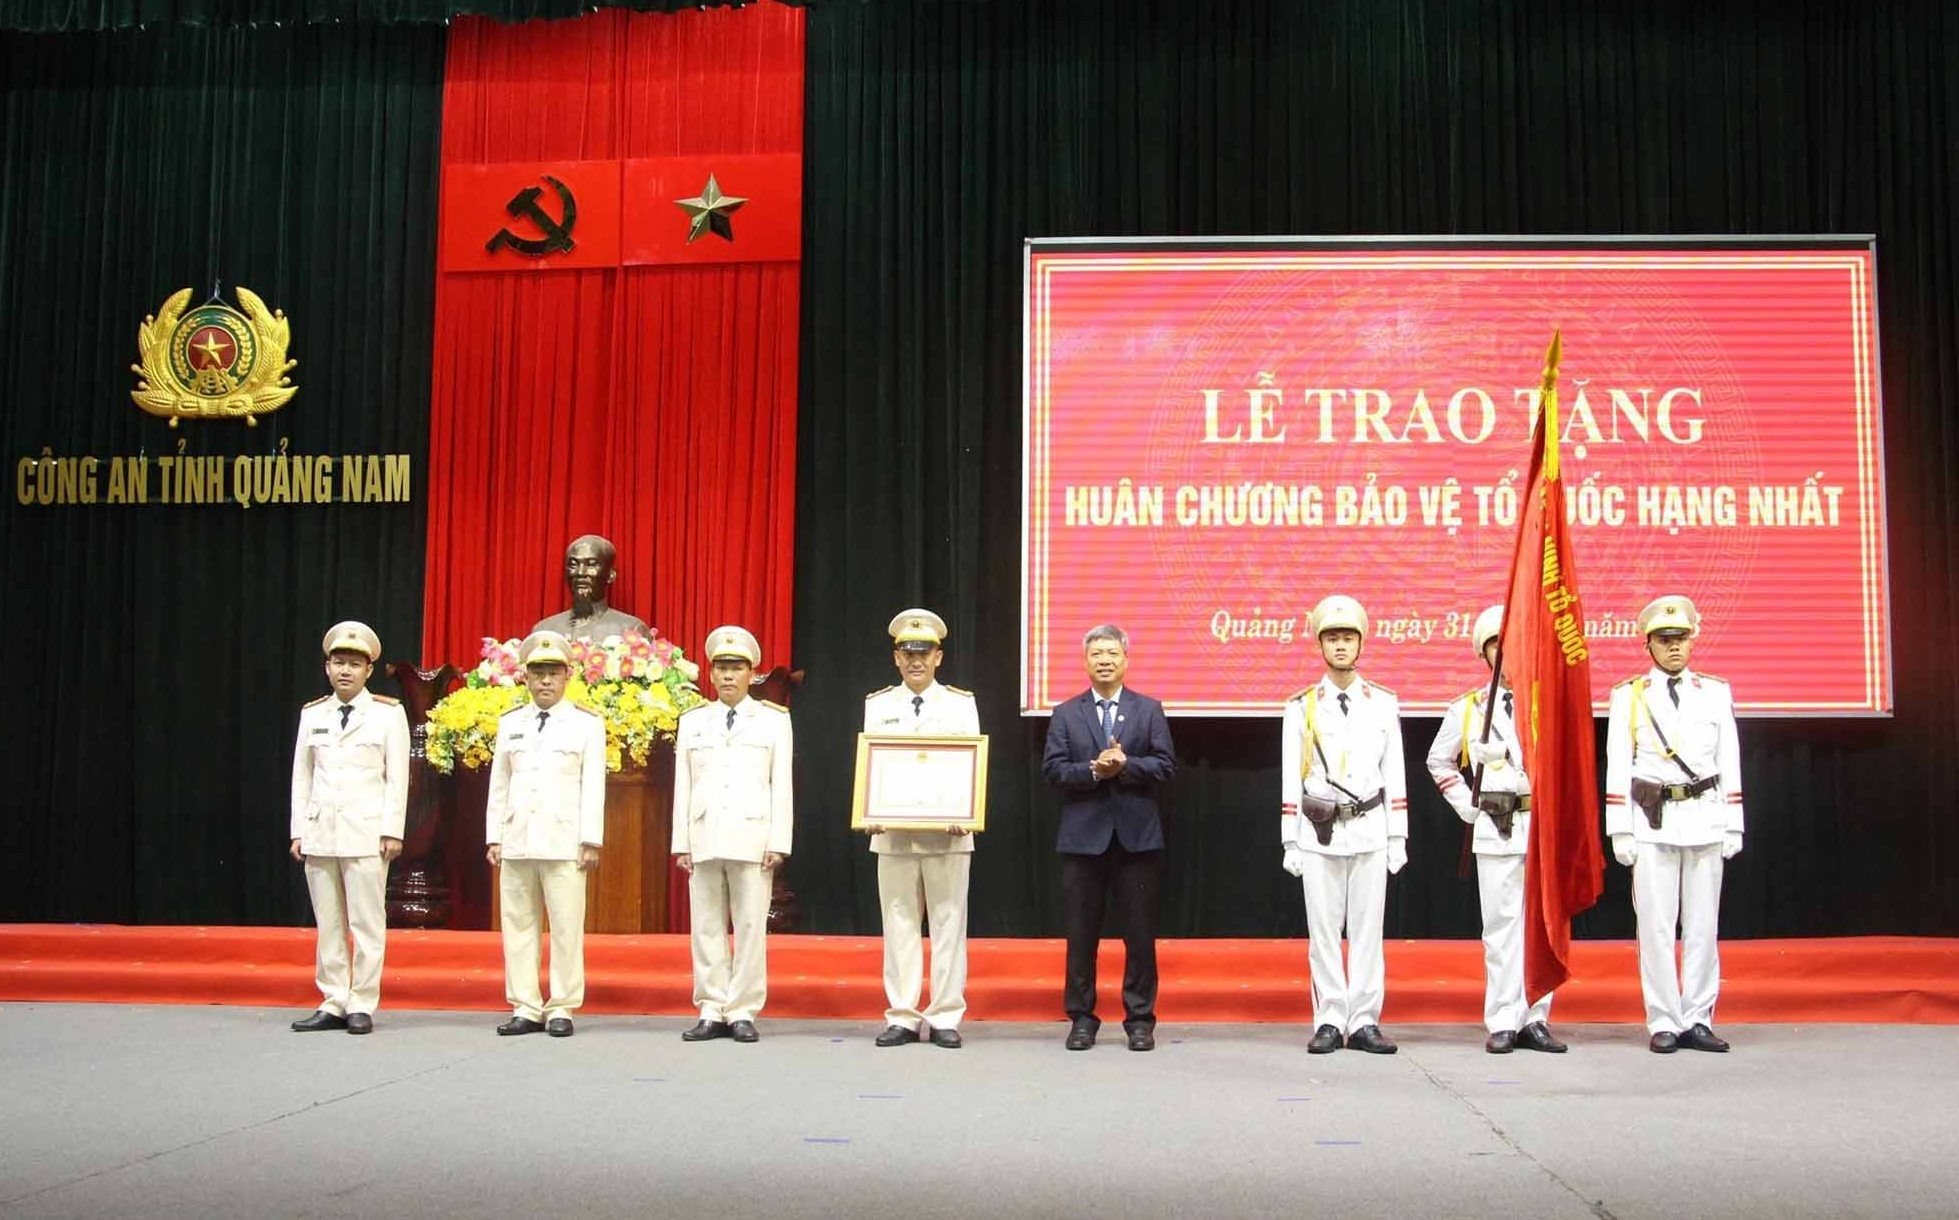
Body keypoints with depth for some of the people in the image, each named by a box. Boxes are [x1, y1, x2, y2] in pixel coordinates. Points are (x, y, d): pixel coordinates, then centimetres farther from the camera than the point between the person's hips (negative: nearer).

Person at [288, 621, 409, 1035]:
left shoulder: (388, 713, 3)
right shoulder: (312, 714, 13)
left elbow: (398, 776, -1)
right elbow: (301, 776, 13)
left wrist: (392, 831, -7)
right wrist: (298, 831, 8)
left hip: (366, 832, -4)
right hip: (319, 831, 4)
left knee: (367, 922, -3)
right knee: (328, 924, 6)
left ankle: (362, 1006, 3)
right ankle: (334, 1004, 11)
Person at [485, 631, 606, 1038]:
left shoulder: (587, 723, 3)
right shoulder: (510, 723, 13)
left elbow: (593, 786, -1)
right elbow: (498, 785, 13)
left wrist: (591, 841, -6)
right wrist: (494, 837, 7)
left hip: (564, 842, -3)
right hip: (516, 842, 4)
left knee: (566, 927, -3)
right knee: (518, 925, 5)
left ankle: (561, 1009, 4)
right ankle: (525, 1008, 11)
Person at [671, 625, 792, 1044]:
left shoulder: (773, 720, 7)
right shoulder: (693, 722, 14)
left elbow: (782, 785, 3)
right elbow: (683, 786, 11)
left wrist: (778, 843, -5)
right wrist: (681, 843, 4)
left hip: (752, 838, -2)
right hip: (703, 839, 2)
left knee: (751, 927, -3)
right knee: (706, 927, 3)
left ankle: (743, 1013, 3)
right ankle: (712, 1012, 8)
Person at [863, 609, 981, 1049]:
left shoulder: (961, 704, 6)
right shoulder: (877, 705, 10)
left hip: (948, 832, -1)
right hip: (893, 832, 1)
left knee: (948, 923, 1)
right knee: (899, 923, 4)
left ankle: (945, 1018, 6)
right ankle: (902, 1017, 9)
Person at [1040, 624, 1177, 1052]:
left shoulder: (1149, 710, 8)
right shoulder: (1066, 714, 9)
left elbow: (1166, 765, -1)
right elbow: (1052, 769, -1)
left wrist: (1125, 765, -16)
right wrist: (1094, 770, -16)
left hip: (1137, 835, 0)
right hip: (1083, 835, 0)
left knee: (1140, 932, 3)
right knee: (1080, 932, 5)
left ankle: (1140, 1019, 12)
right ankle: (1082, 1017, 14)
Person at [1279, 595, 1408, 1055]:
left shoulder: (1384, 704, 7)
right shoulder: (1301, 707, 4)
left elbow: (1395, 775, 7)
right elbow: (1290, 779, 3)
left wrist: (1398, 837, 3)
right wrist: (1290, 842, -1)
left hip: (1370, 831, 1)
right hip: (1319, 832, -1)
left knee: (1368, 927, 2)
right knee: (1323, 930, 1)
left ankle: (1364, 1021, 8)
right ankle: (1329, 1021, 7)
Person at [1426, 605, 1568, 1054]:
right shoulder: (1468, 708, 7)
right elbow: (1439, 761, 19)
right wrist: (1466, 806, 10)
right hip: (1496, 831, -1)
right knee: (1502, 926, -1)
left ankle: (1535, 1019, 9)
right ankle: (1504, 1022, 3)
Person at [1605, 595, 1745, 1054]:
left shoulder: (1716, 693, 9)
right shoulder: (1628, 696, 4)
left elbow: (1730, 764, 8)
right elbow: (1618, 767, 1)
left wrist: (1734, 825, 3)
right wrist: (1620, 830, -4)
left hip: (1705, 821, 2)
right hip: (1652, 822, -2)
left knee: (1703, 924, 4)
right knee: (1656, 926, -2)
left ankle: (1697, 1021, 10)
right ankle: (1664, 1023, 3)